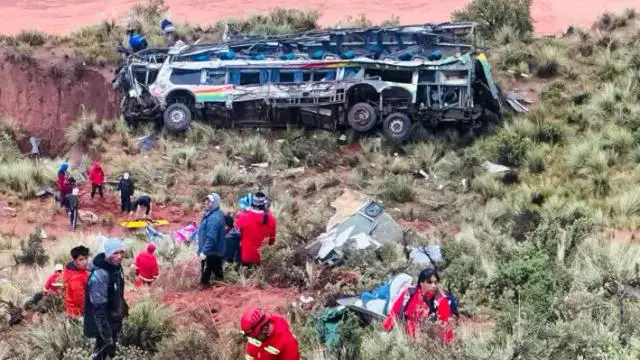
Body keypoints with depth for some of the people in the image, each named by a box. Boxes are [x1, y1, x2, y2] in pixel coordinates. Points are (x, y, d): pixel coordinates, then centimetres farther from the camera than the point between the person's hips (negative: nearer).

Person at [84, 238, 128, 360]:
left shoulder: (117, 267, -3)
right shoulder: (99, 275, -30)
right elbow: (99, 310, -30)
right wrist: (108, 339, -30)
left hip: (114, 322, 8)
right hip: (103, 325, -8)